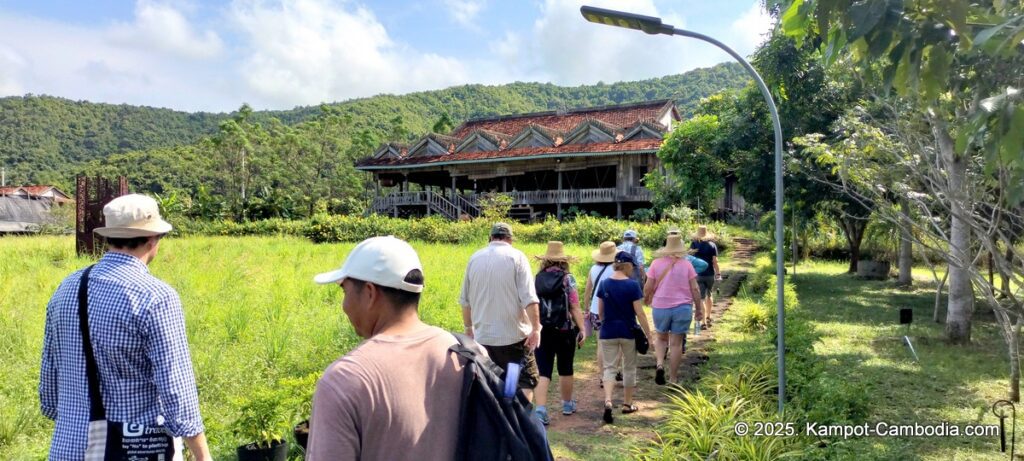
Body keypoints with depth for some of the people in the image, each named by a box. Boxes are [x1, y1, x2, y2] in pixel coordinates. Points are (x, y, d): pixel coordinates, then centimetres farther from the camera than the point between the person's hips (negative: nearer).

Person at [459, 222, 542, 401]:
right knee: (526, 380, 8)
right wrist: (536, 328, -11)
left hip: (482, 335, 4)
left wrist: (468, 326, 21)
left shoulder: (475, 258, 6)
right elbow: (529, 298, -15)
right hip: (513, 334, -4)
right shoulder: (516, 257, -7)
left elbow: (465, 300, 11)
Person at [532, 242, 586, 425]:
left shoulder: (537, 279, 2)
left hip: (541, 331, 1)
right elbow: (575, 307, -9)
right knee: (565, 370, 16)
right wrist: (582, 329, -4)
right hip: (565, 331, -1)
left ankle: (541, 410, -10)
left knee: (543, 372, 2)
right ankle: (567, 404, 32)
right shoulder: (567, 278, -6)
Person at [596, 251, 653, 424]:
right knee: (629, 368, 14)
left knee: (609, 367, 5)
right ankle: (627, 404, 24)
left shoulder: (604, 284, -1)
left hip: (608, 332, 2)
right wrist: (648, 334, -4)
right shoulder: (632, 285, -12)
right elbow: (639, 313, -12)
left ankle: (608, 401, -16)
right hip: (628, 332, -2)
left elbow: (600, 311, 6)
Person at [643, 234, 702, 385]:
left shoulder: (656, 263, -3)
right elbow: (695, 289, -2)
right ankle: (673, 378, 11)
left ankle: (660, 364, -4)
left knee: (661, 338, 20)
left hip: (660, 307, 0)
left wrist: (646, 300, 16)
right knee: (676, 343, 6)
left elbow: (648, 288, -3)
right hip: (683, 308, 0)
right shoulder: (686, 265, -2)